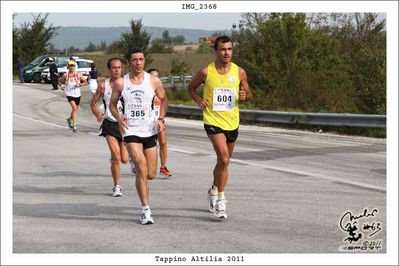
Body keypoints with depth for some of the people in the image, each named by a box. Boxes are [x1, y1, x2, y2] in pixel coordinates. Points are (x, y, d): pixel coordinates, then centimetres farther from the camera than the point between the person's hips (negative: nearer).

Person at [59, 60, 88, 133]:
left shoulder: (78, 75, 0)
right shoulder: (65, 76, -1)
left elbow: (85, 82, 6)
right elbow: (60, 81, 15)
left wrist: (80, 84, -11)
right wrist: (62, 85, -4)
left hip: (77, 94, 3)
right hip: (69, 94, -3)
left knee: (75, 109, 16)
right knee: (74, 108, -21)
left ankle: (70, 120, 47)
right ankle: (74, 126, -19)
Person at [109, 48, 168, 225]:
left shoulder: (153, 81, 1)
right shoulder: (120, 83, -2)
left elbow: (163, 99, 14)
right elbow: (112, 104, 9)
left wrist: (161, 119, -1)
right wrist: (119, 118, -11)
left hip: (149, 130, 3)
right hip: (130, 131, -2)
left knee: (151, 174, 5)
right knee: (142, 168, -19)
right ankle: (145, 210, -10)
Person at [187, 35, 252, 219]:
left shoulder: (239, 72, 0)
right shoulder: (206, 72, -6)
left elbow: (248, 92, 12)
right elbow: (191, 87, 10)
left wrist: (245, 96, -11)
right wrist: (198, 100, -8)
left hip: (232, 122, 4)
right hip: (213, 120, -4)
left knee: (223, 161, 16)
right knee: (224, 159, -20)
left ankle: (214, 192, 39)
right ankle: (220, 199, -10)